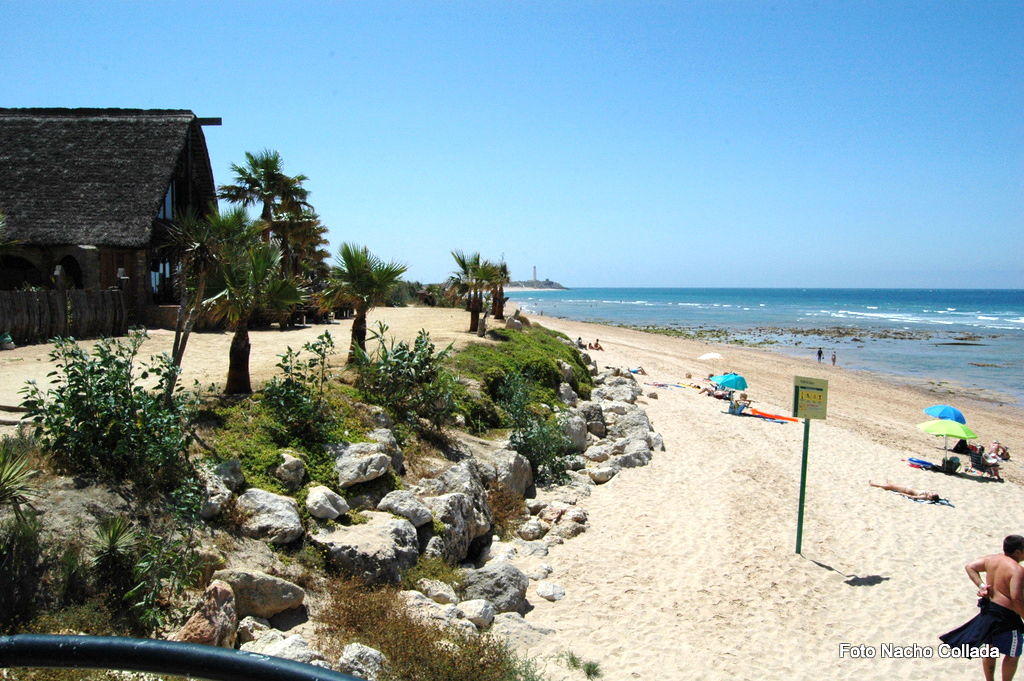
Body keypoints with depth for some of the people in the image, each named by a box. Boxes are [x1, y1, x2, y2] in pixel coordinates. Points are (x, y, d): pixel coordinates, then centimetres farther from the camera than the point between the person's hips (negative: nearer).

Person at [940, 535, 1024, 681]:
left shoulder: (992, 559, 2)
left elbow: (970, 566, 11)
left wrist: (981, 585, 4)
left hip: (988, 608, 8)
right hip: (1006, 615, -8)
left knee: (990, 648, 23)